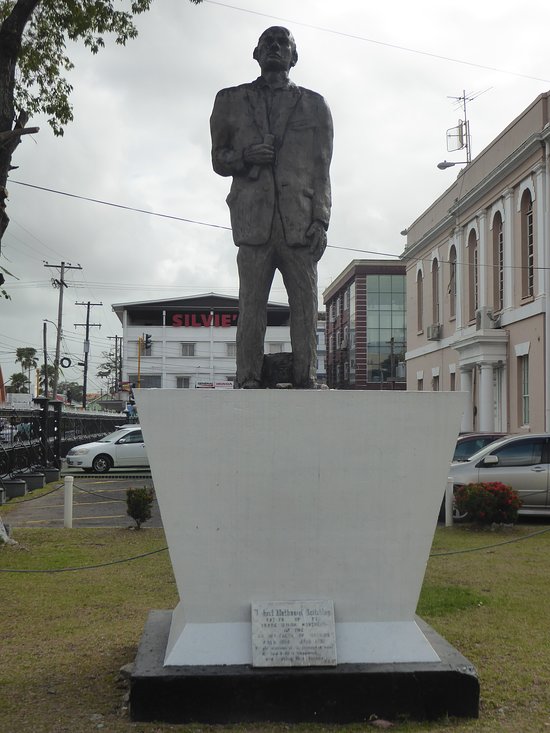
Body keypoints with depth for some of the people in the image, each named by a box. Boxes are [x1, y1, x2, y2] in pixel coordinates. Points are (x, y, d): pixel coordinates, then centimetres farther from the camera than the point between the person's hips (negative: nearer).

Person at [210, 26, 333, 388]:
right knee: (252, 305, -7)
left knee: (305, 306, -4)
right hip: (253, 220, 0)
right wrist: (244, 156, -5)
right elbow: (218, 158, 19)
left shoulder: (314, 105, 18)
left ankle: (306, 381, -2)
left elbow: (321, 169, 11)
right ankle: (249, 382, -6)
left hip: (300, 222, 1)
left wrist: (320, 221, -1)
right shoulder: (230, 101, 19)